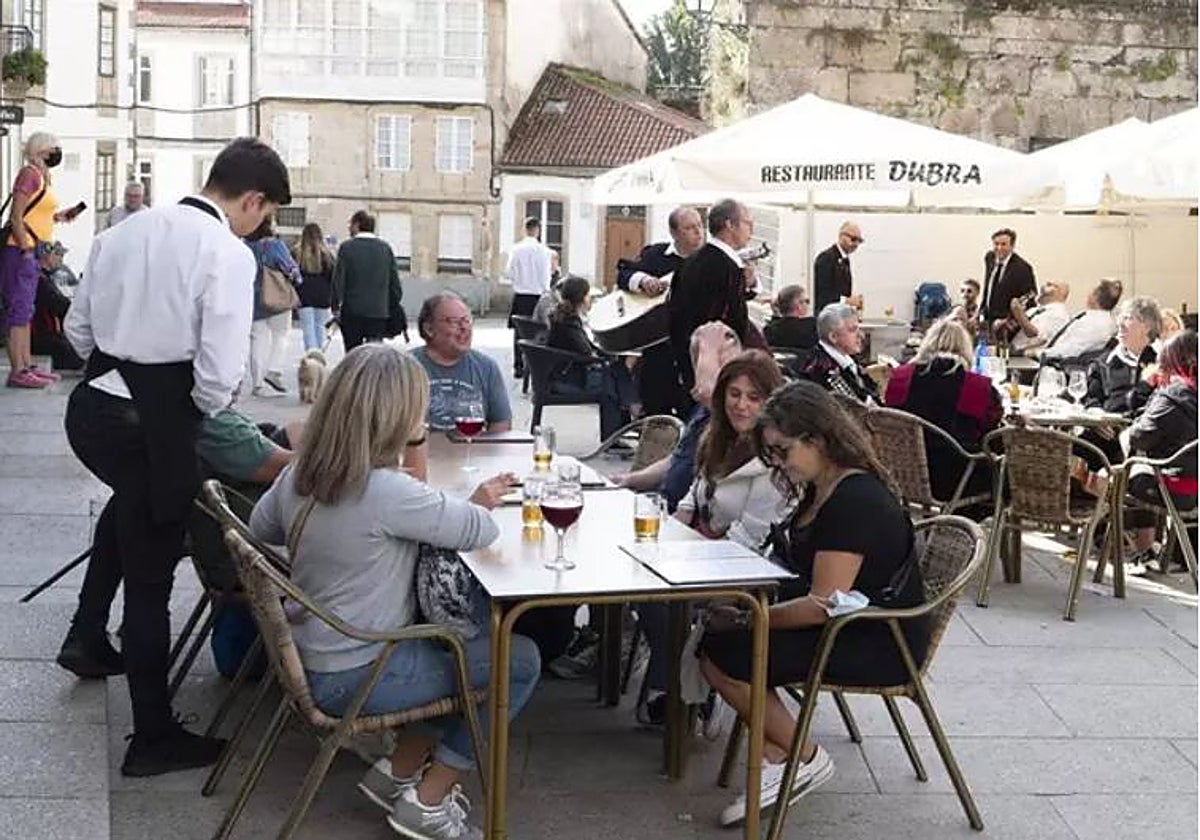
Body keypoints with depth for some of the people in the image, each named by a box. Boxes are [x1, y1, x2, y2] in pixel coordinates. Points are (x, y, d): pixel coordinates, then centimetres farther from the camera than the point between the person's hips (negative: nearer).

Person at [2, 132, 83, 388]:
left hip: (32, 252, 10)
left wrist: (59, 216, 12)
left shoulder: (43, 176, 17)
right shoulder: (29, 174, -11)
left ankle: (27, 365, 18)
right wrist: (25, 250, -21)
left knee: (25, 311, 13)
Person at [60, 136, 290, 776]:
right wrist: (206, 416, 1)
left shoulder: (122, 233, 7)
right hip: (154, 425, -7)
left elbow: (78, 326, 14)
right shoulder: (229, 254, -14)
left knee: (132, 499, 38)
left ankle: (89, 629, 42)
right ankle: (155, 739, 17)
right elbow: (220, 372, -20)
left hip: (91, 406, 7)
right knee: (150, 582, 5)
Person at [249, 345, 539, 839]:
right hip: (355, 678, -9)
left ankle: (401, 772, 24)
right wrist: (477, 504, 4)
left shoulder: (300, 473, -3)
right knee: (520, 661, 1)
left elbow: (261, 528, 17)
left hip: (313, 659, 9)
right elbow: (483, 531, -18)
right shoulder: (387, 492, -28)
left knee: (471, 639, 22)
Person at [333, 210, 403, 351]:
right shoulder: (386, 248, 5)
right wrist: (393, 307, 14)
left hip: (352, 312, -2)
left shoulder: (347, 247, -4)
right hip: (379, 311, 2)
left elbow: (338, 279, -6)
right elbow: (395, 282, 6)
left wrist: (335, 306, 2)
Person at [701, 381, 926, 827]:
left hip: (881, 645, -10)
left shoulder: (855, 500, -21)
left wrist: (746, 620, -15)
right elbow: (796, 577, 20)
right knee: (711, 642, -6)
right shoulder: (821, 490, 11)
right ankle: (776, 760, -9)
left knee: (722, 656, -18)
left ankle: (804, 759, -3)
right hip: (849, 628, 10)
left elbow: (823, 605, -24)